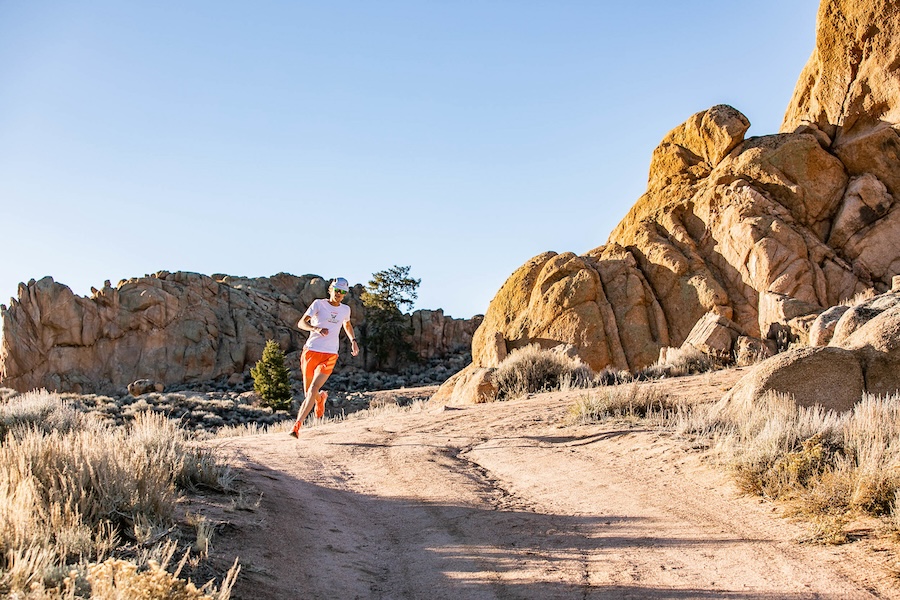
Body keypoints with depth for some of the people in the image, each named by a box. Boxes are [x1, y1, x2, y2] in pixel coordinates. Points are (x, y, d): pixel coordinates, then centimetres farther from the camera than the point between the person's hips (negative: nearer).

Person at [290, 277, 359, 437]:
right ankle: (321, 398, 45)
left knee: (313, 389, -17)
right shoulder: (319, 304, -1)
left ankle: (297, 426, -16)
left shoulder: (345, 309, 11)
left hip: (329, 356, 1)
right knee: (308, 392, 8)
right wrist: (316, 329, -27)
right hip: (311, 351, -1)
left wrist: (353, 341, 19)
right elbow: (301, 323, -8)